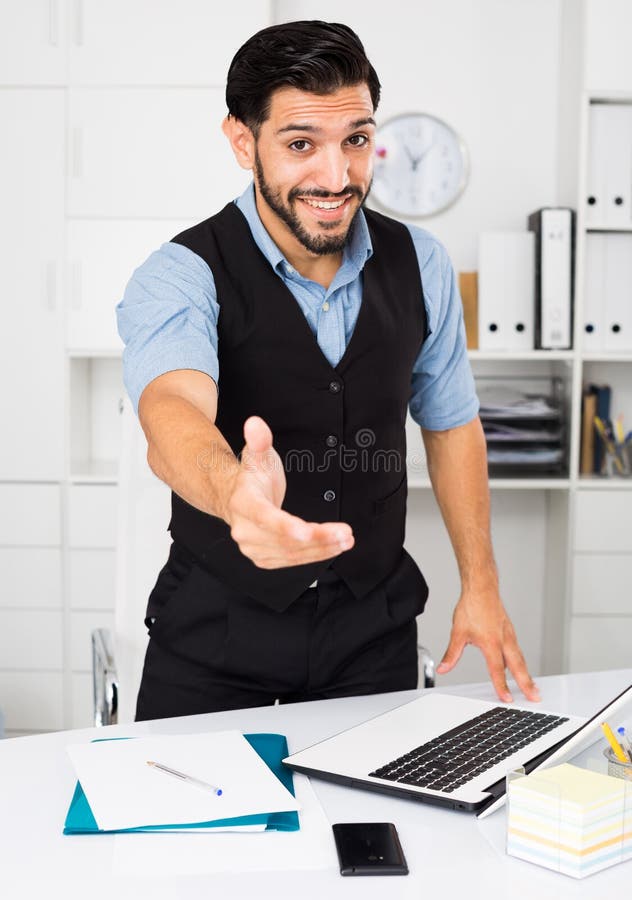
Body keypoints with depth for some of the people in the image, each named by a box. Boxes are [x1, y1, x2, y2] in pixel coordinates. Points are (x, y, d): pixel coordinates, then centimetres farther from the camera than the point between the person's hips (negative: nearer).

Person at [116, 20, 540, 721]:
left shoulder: (419, 264, -5)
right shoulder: (180, 277, -18)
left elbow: (450, 423, 7)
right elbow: (171, 409, -39)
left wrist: (480, 586, 4)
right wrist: (233, 490, -62)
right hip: (214, 635, -2)